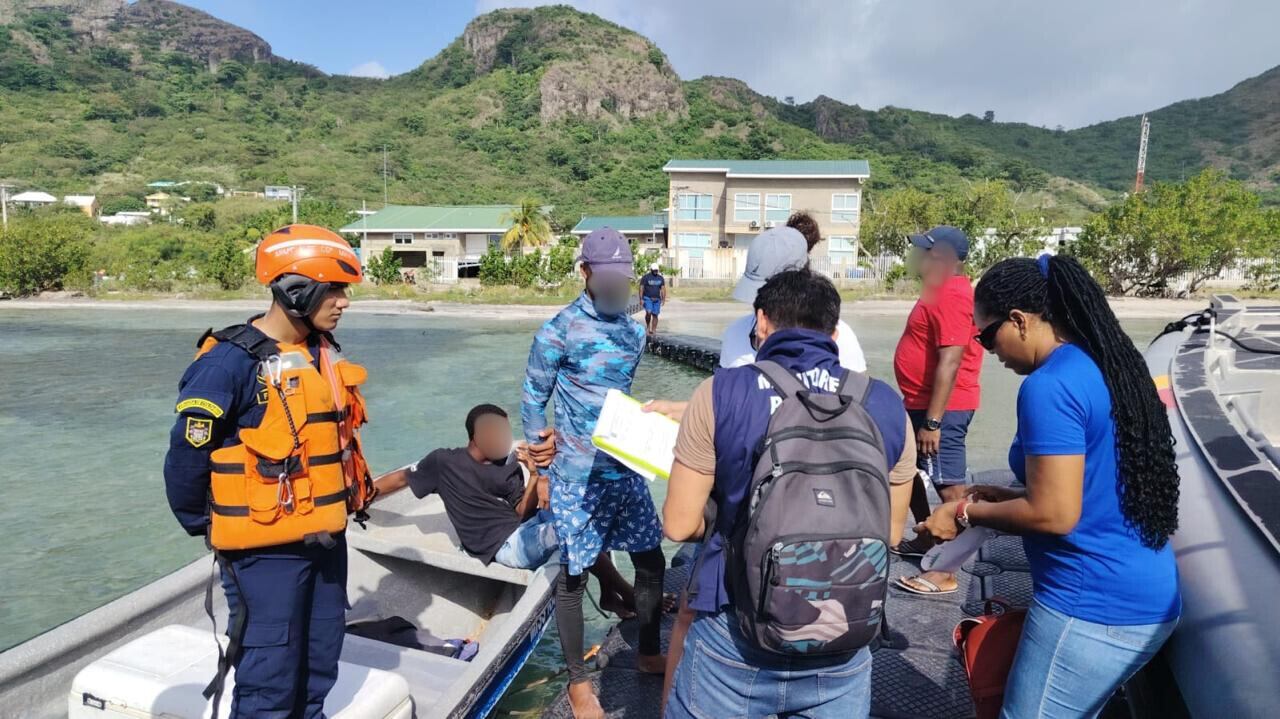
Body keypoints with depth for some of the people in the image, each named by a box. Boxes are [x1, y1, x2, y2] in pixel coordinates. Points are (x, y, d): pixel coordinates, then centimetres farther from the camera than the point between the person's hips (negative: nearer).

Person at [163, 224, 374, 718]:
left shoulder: (323, 352, 4)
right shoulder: (231, 360, -19)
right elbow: (187, 453, -14)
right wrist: (203, 525, -3)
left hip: (326, 538, 7)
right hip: (266, 547, -7)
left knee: (320, 670, 20)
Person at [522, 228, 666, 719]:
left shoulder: (633, 331, 6)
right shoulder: (560, 332, -11)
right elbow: (532, 400, -5)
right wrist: (542, 469, -5)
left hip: (626, 470, 6)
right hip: (577, 477, -6)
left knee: (651, 562, 14)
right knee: (572, 576, 6)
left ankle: (649, 654, 37)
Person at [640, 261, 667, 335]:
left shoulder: (661, 278, 9)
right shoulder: (645, 277, -3)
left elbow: (663, 289, 8)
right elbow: (641, 288, -4)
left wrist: (663, 299, -2)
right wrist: (641, 299, -12)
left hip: (657, 299, 4)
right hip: (647, 298, -4)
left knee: (655, 315, 2)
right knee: (648, 312, -20)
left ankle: (653, 330, 7)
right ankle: (648, 325, 2)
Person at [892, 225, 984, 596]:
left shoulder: (952, 296, -19)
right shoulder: (942, 290, 15)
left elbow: (950, 361, -25)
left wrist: (933, 421, -27)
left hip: (942, 409, -11)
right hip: (921, 403, 11)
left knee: (949, 485, -5)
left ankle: (946, 572, 1)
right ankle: (926, 540, 36)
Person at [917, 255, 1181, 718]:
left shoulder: (1050, 386, -21)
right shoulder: (1110, 366, 8)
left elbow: (1055, 515, -21)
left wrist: (967, 514, -7)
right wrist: (1001, 498, 13)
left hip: (1094, 607, -9)